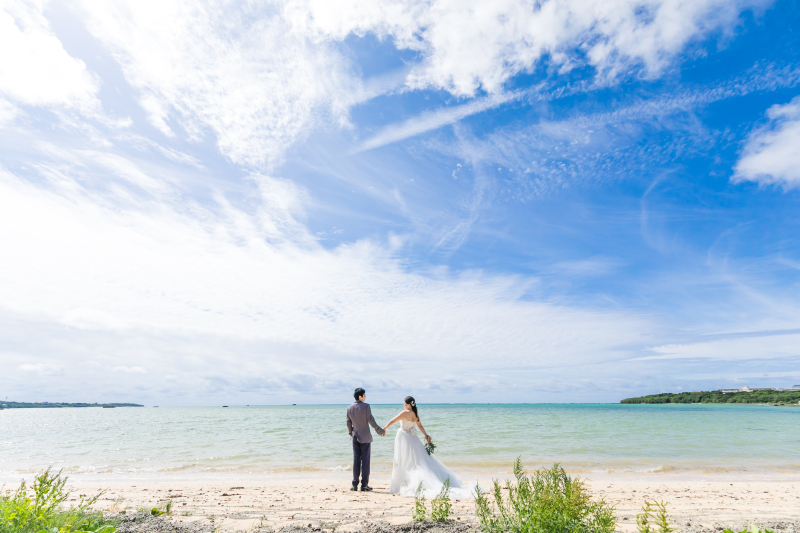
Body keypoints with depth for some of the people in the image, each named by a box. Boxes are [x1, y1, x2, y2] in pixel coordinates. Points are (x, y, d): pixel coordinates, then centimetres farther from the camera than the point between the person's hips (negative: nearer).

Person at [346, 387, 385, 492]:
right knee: (365, 461, 2)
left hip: (355, 437, 4)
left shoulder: (349, 408, 2)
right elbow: (371, 421, -12)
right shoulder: (366, 406, -13)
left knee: (356, 461, 9)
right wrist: (380, 431, -1)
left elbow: (348, 423, 8)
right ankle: (364, 485, 6)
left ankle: (355, 485, 10)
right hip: (365, 437, -4)